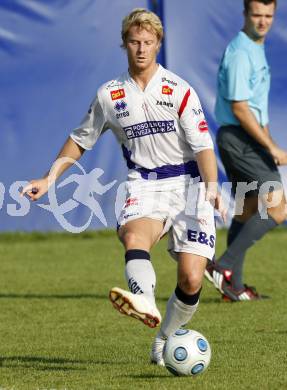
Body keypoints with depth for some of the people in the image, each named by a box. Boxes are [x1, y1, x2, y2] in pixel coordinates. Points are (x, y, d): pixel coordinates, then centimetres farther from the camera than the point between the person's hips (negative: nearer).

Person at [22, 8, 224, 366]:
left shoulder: (179, 91, -3)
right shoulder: (110, 95, 7)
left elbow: (202, 145, -8)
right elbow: (80, 139, 20)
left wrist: (211, 188, -24)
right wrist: (48, 179, 16)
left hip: (187, 184, -1)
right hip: (144, 185, 1)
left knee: (191, 280, -11)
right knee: (134, 236, -35)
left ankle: (166, 341, 10)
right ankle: (145, 303, -60)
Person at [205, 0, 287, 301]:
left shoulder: (256, 50, 17)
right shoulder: (240, 53, -16)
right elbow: (239, 108, -20)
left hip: (245, 138, 10)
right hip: (239, 138, -10)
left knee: (246, 210, 12)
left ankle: (233, 287, 14)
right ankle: (225, 268, -16)